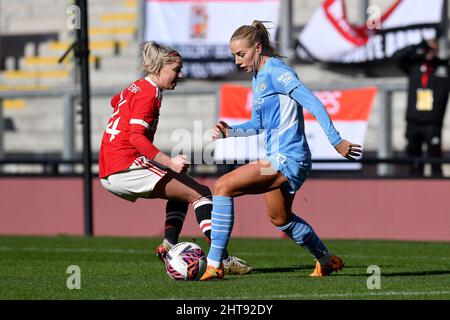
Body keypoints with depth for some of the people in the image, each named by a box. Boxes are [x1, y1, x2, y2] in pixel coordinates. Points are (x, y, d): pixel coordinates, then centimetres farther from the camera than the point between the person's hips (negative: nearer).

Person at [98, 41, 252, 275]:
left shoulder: (136, 87, 18)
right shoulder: (149, 93, -10)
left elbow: (115, 101, 42)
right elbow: (136, 136, -22)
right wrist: (170, 162, -30)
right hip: (126, 168, -10)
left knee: (182, 191, 27)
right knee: (200, 193, -9)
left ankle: (169, 247, 10)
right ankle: (222, 259, -17)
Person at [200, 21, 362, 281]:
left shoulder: (275, 71, -14)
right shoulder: (258, 78, 15)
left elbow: (312, 103, -20)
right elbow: (257, 125, 23)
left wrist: (336, 141, -25)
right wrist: (229, 132, 5)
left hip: (287, 159, -11)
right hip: (278, 159, 11)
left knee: (223, 186, -20)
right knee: (280, 218, 29)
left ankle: (214, 265, -20)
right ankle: (327, 260, 49)